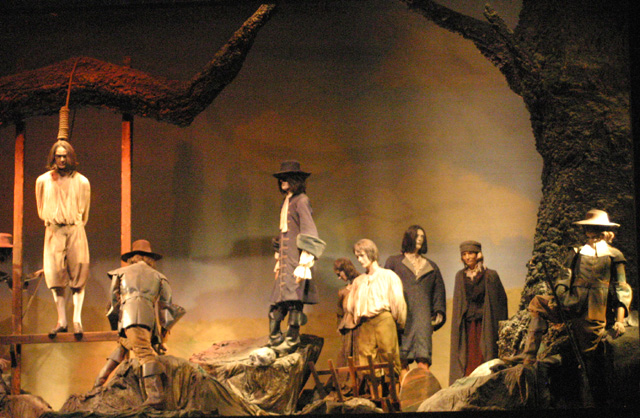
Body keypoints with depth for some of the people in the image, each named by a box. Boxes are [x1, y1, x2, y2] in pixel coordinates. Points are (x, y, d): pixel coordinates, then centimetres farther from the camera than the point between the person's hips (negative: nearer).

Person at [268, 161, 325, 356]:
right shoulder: (286, 202, 19)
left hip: (296, 258, -8)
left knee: (293, 299, -10)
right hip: (285, 260, 8)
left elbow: (309, 233, -12)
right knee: (277, 303, 5)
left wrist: (303, 264, -18)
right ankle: (275, 340, 9)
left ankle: (292, 340, -8)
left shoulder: (301, 201, -6)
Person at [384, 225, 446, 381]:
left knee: (423, 359, -12)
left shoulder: (431, 267, 23)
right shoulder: (394, 262, 16)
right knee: (402, 359, -7)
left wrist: (439, 312, 6)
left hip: (423, 316, 1)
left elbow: (439, 291, 21)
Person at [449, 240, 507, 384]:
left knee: (483, 360, -7)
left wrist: (500, 327, -7)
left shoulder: (490, 275, 0)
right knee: (467, 361, -2)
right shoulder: (460, 276, 11)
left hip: (484, 326, -3)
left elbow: (500, 300, -1)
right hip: (466, 327, 3)